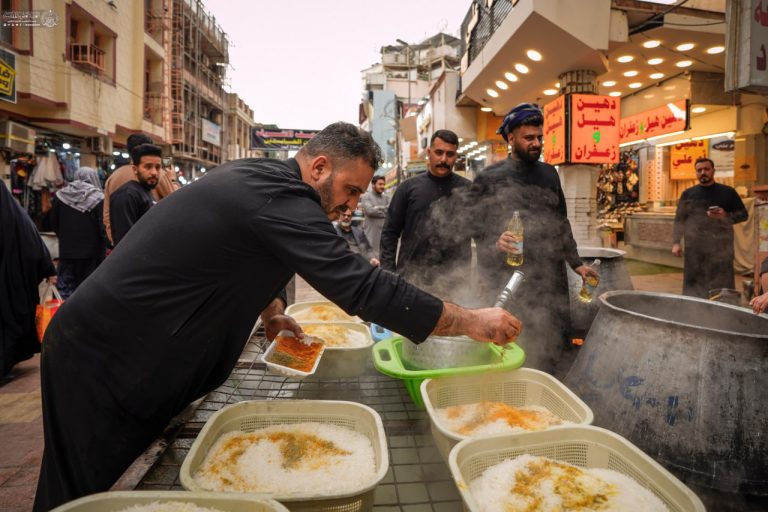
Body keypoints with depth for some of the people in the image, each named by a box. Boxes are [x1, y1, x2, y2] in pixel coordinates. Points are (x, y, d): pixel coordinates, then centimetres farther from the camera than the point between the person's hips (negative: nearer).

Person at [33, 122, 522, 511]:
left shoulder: (258, 176, 5)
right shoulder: (279, 199, -27)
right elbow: (363, 288, -32)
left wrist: (271, 312, 8)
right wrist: (474, 322, -24)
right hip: (102, 358, -9)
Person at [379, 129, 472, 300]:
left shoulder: (468, 190, 5)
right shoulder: (408, 187, 4)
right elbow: (390, 233, 4)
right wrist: (388, 274, -3)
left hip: (453, 283, 0)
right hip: (411, 279, 0)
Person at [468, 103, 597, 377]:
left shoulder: (549, 174, 13)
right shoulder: (488, 178, -2)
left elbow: (561, 223, 20)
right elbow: (473, 226, -5)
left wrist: (576, 263, 18)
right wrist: (495, 243, -23)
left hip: (551, 281, 5)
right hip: (505, 282, -4)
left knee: (559, 350, 10)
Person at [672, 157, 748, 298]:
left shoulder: (728, 192, 8)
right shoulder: (688, 194, 8)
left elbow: (743, 214, 11)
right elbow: (679, 219, 6)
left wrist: (726, 215, -11)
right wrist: (676, 243, -4)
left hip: (721, 248, 0)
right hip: (695, 248, 0)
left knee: (722, 284, 1)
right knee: (694, 286, 1)